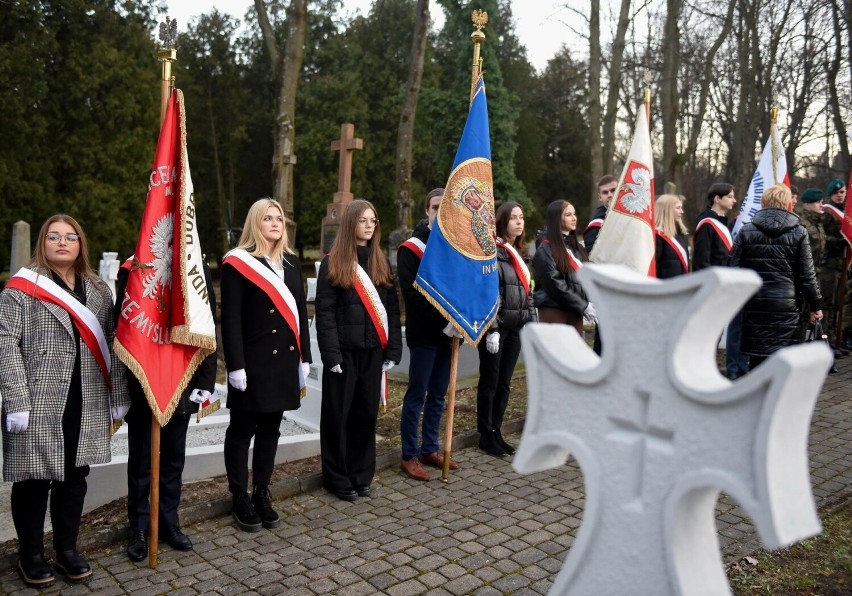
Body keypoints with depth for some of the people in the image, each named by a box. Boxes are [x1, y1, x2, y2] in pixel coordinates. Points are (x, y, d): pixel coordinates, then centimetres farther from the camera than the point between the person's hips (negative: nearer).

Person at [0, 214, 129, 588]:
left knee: (74, 477, 11)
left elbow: (110, 346, 11)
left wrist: (118, 397, 7)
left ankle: (67, 550, 26)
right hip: (38, 405, -4)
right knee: (34, 479, 6)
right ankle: (31, 555, 23)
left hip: (86, 406, 4)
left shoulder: (98, 290, 12)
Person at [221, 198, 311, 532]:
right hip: (252, 361, -6)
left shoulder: (291, 262, 13)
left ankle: (262, 494, 25)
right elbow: (230, 319, -10)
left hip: (284, 359, 6)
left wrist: (304, 357, 10)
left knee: (270, 428, 13)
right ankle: (240, 498, 18)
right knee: (242, 430, 6)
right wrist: (235, 365, -16)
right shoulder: (238, 262, -6)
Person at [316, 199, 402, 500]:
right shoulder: (333, 263, -4)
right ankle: (338, 478, 17)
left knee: (367, 412, 10)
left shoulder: (381, 262, 11)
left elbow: (392, 307, 9)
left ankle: (361, 474, 24)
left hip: (373, 349, 4)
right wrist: (331, 353, -15)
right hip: (344, 350, -4)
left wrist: (393, 349, 3)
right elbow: (324, 311, -8)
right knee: (339, 413, 5)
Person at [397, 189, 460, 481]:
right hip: (424, 334, -6)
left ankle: (430, 449, 24)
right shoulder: (411, 248, -6)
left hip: (449, 333, 6)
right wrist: (443, 321, -19)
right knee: (417, 395, 0)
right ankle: (409, 456, 9)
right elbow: (413, 295, -14)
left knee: (438, 394, 12)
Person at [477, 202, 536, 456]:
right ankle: (486, 436, 13)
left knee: (504, 383, 12)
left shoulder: (520, 254, 14)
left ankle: (496, 431, 23)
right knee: (490, 382, 3)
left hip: (515, 327, 7)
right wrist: (492, 329, -18)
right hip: (496, 326, -7)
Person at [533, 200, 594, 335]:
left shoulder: (577, 247, 16)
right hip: (553, 310, -6)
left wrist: (591, 302, -5)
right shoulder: (545, 250, -6)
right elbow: (555, 284, -14)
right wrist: (583, 306, -13)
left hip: (575, 312, 6)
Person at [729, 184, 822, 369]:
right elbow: (807, 274, 0)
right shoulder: (799, 233, -1)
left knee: (756, 356, 8)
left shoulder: (746, 231, 2)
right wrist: (815, 306, 9)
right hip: (786, 305, -1)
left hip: (754, 305, 2)